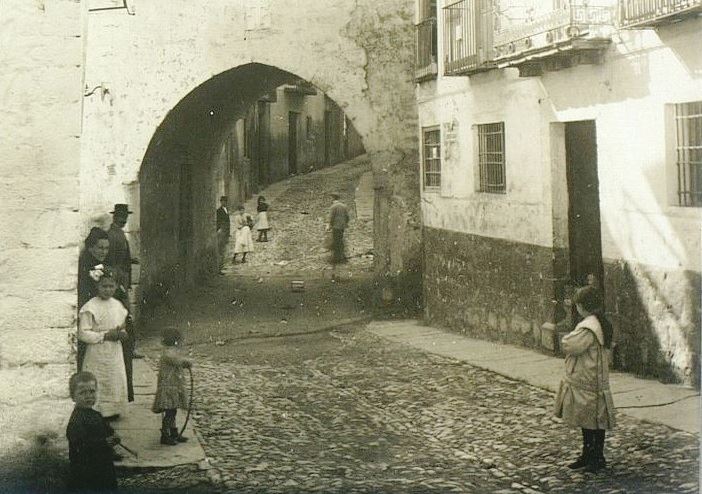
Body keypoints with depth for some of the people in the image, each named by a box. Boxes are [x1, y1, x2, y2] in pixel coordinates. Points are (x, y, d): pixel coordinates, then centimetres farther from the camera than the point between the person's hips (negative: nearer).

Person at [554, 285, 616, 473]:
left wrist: (567, 337, -3)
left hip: (588, 382, -10)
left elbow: (569, 346, -25)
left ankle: (598, 458, 10)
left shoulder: (588, 328, -24)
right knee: (586, 420, 18)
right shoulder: (600, 323, 9)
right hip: (585, 379, 10)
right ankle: (588, 454, 27)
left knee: (593, 421, 1)